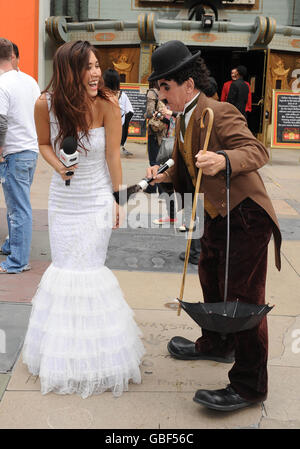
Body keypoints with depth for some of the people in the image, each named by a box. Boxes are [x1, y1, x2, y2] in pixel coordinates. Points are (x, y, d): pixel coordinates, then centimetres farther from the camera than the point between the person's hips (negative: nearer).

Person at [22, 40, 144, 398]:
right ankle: (62, 352, 30)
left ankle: (93, 353, 21)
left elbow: (113, 156, -10)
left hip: (97, 200, -3)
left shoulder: (107, 105, -18)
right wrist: (57, 164, -14)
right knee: (62, 270, 10)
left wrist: (118, 200, -4)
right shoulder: (46, 104, -13)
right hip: (62, 200, 3)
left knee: (88, 271, 0)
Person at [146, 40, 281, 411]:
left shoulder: (219, 113, -19)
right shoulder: (183, 121, 10)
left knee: (242, 294, -7)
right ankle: (216, 345, 45)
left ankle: (249, 385, 4)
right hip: (218, 214, 10)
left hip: (247, 213, -10)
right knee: (210, 277, 22)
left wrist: (223, 159, -47)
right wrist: (163, 176, 0)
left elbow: (257, 151, -30)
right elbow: (185, 173, 19)